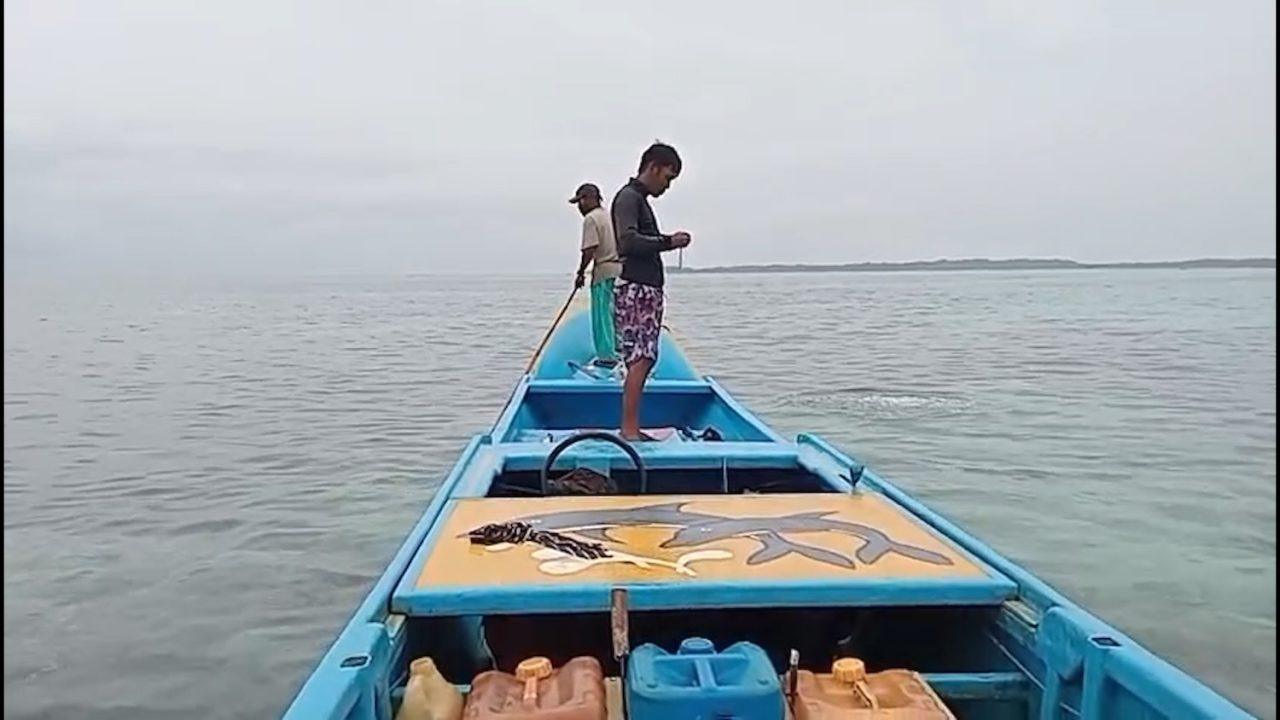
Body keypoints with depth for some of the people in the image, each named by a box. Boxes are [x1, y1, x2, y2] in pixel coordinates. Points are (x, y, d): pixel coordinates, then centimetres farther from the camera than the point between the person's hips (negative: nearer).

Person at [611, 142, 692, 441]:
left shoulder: (640, 200, 24)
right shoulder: (628, 197, -7)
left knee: (643, 360, 7)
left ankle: (630, 427, 10)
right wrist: (668, 242, -15)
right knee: (639, 360, -13)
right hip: (635, 290, -10)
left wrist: (667, 241, 10)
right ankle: (629, 430, -10)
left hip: (648, 291, 10)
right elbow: (628, 241, -20)